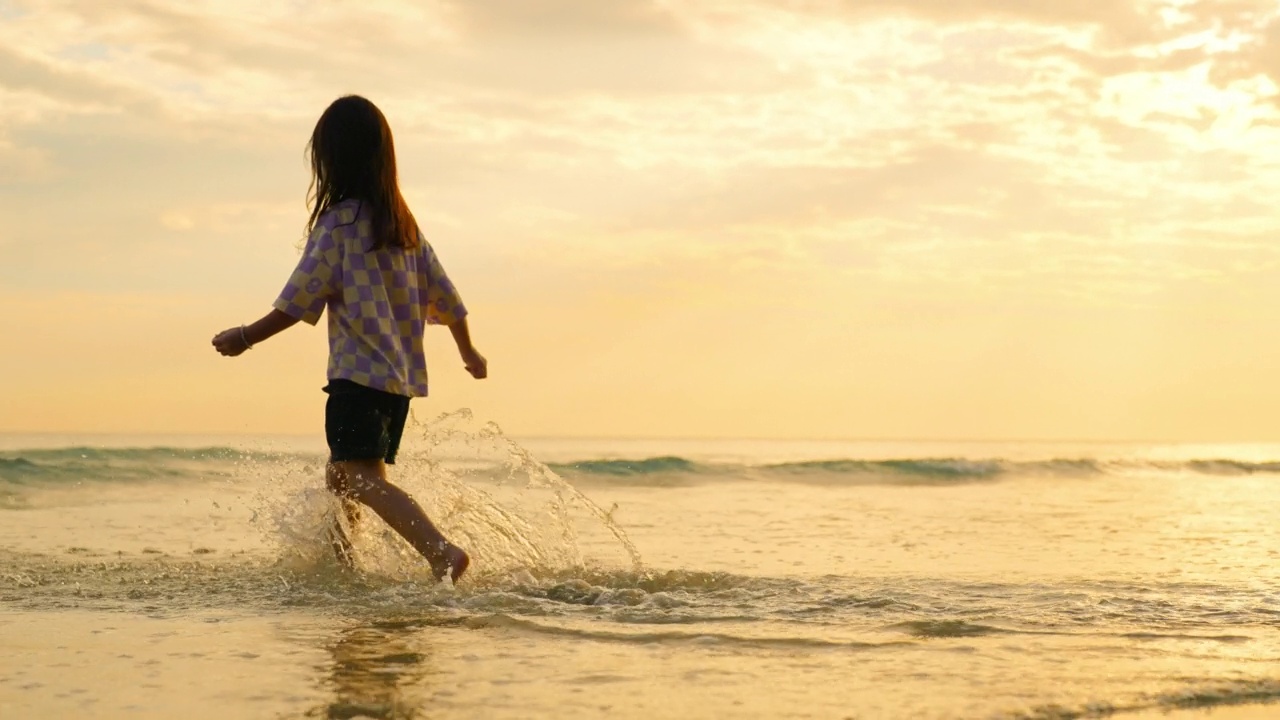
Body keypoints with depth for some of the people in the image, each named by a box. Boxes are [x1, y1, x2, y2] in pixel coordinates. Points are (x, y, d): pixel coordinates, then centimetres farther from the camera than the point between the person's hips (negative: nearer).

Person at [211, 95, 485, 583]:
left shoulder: (338, 221, -9)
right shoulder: (403, 223, 13)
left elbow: (301, 299, -12)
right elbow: (443, 294, 17)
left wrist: (247, 336, -2)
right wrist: (468, 350, 30)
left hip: (359, 373, -8)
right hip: (402, 377, 8)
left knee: (360, 477, -19)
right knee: (341, 475, 22)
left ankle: (440, 551, -37)